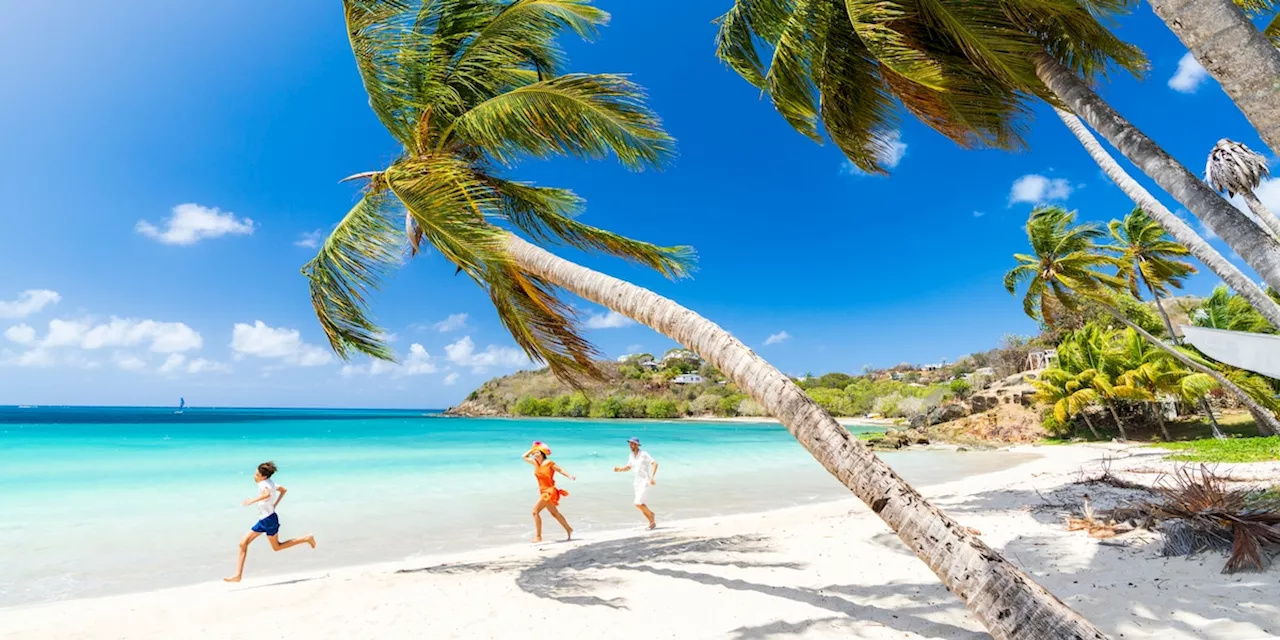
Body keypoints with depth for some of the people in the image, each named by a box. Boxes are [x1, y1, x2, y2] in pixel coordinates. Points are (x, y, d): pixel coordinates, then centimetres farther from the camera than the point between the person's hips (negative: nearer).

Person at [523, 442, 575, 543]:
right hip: (543, 491, 8)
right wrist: (532, 449, 10)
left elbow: (560, 470, -10)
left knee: (535, 511, -12)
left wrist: (569, 476, -24)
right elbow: (524, 457, 19)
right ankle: (569, 530, 29)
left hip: (549, 491, -8)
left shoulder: (549, 463, -11)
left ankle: (538, 536, -5)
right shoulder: (535, 463, 9)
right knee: (555, 513, 16)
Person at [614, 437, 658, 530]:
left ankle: (650, 514, 9)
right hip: (637, 482, 7)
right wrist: (619, 469, 1)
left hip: (645, 481, -7)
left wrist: (652, 477, -26)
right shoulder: (631, 456, 7)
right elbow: (628, 467, 20)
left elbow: (655, 463, -18)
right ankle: (652, 522, 23)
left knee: (638, 503, -16)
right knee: (642, 505, 7)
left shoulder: (644, 454, -14)